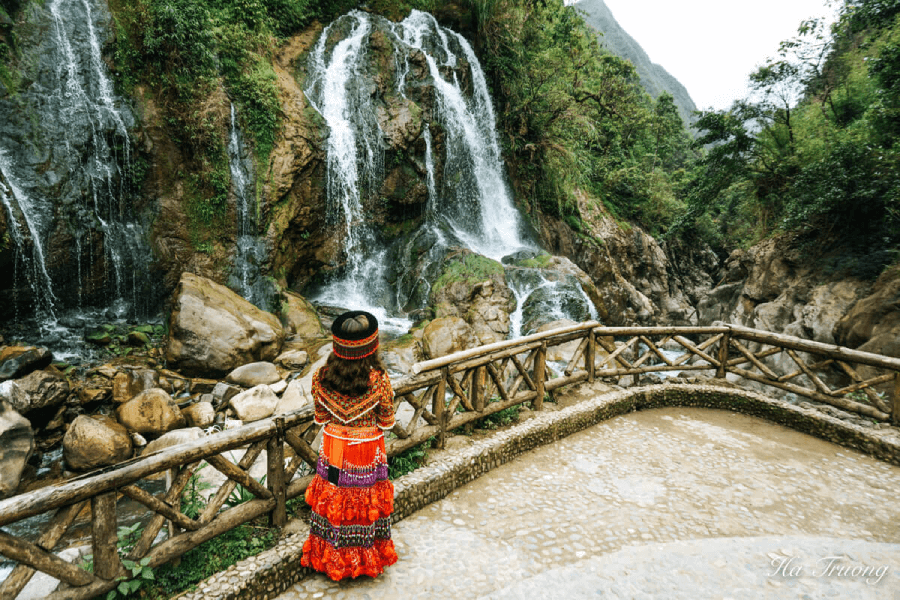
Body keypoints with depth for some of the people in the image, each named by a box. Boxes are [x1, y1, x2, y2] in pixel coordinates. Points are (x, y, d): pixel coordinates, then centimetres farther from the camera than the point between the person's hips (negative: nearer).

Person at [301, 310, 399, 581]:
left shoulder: (321, 377, -15)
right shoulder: (379, 380, -23)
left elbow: (320, 418, -2)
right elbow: (386, 422, -11)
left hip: (333, 450, 2)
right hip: (368, 454, -2)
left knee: (332, 503, 21)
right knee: (365, 504, 19)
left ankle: (331, 557, 41)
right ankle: (366, 558, 39)